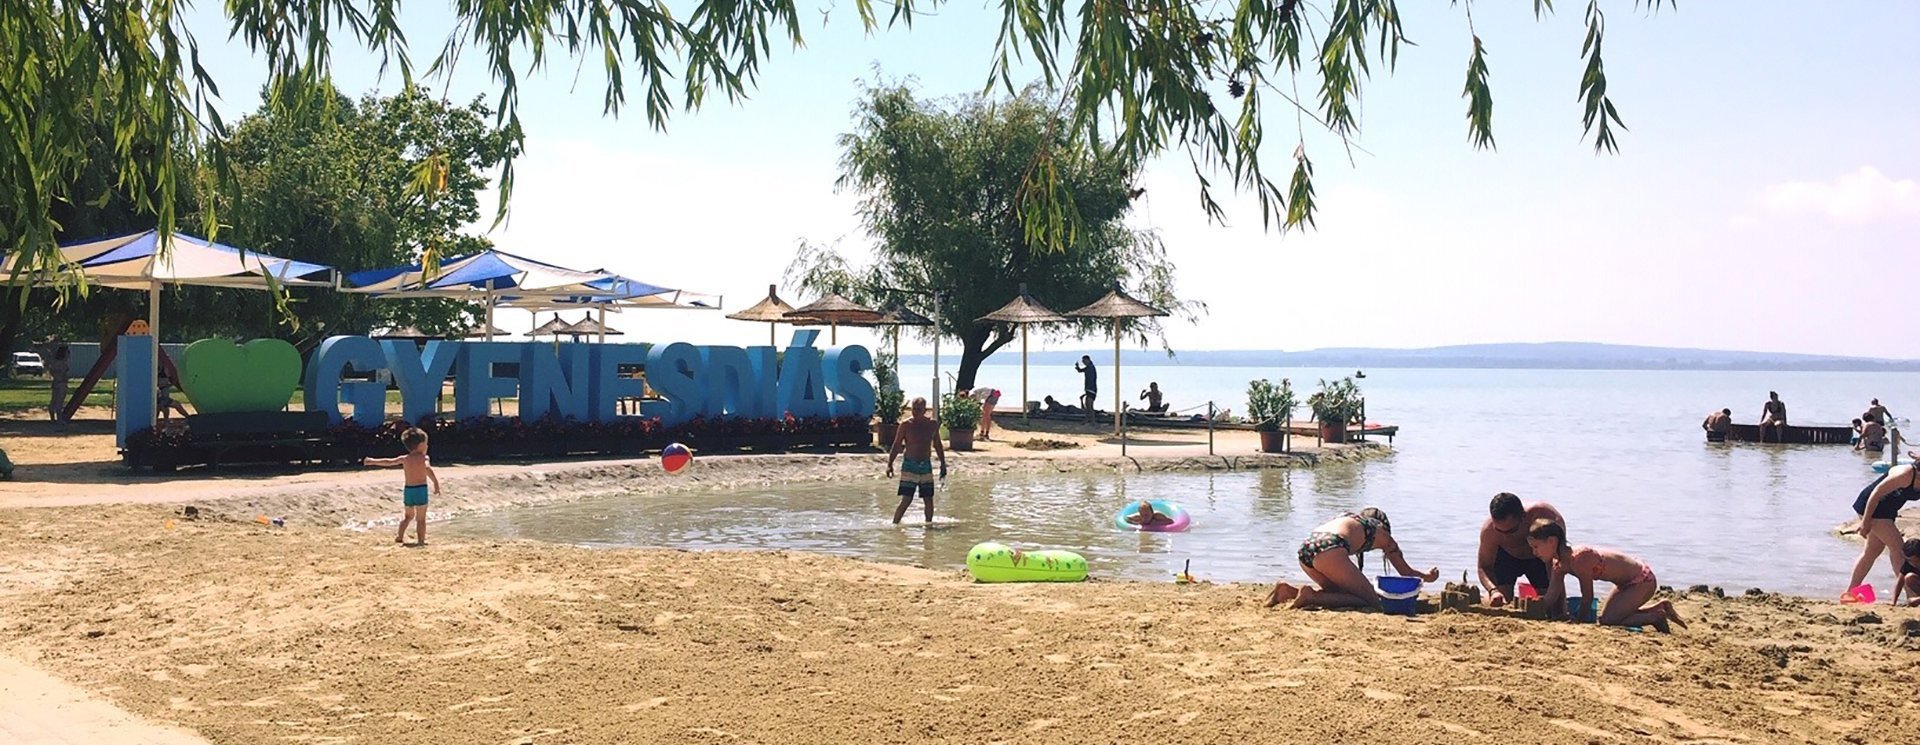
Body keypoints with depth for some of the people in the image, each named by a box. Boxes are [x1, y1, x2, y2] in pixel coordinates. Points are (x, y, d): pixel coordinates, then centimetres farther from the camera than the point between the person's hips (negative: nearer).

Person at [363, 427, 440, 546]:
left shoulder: (405, 459, 7)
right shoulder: (423, 458, -7)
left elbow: (388, 462, 14)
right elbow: (428, 469, -27)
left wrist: (372, 461, 29)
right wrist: (436, 483, -35)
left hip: (408, 490, 5)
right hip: (421, 489, -5)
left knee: (408, 515, 25)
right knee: (421, 518, 0)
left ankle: (399, 536, 25)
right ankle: (421, 541, -3)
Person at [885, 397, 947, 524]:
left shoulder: (933, 424, 3)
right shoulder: (906, 425, -7)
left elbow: (937, 445, 15)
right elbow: (896, 445, -2)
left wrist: (943, 464, 15)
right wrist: (889, 464, -9)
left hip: (926, 466, 3)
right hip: (910, 466, -3)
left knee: (929, 499, 4)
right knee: (906, 500, -10)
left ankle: (929, 523, 19)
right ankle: (894, 524, -4)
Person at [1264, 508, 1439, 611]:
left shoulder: (1347, 518, 37)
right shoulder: (1382, 533, 23)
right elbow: (1407, 573, 32)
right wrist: (1427, 576, 53)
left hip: (1305, 548, 7)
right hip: (1329, 549, -7)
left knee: (1339, 590, 27)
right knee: (1373, 602, 2)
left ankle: (1290, 591, 6)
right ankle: (1312, 596, -16)